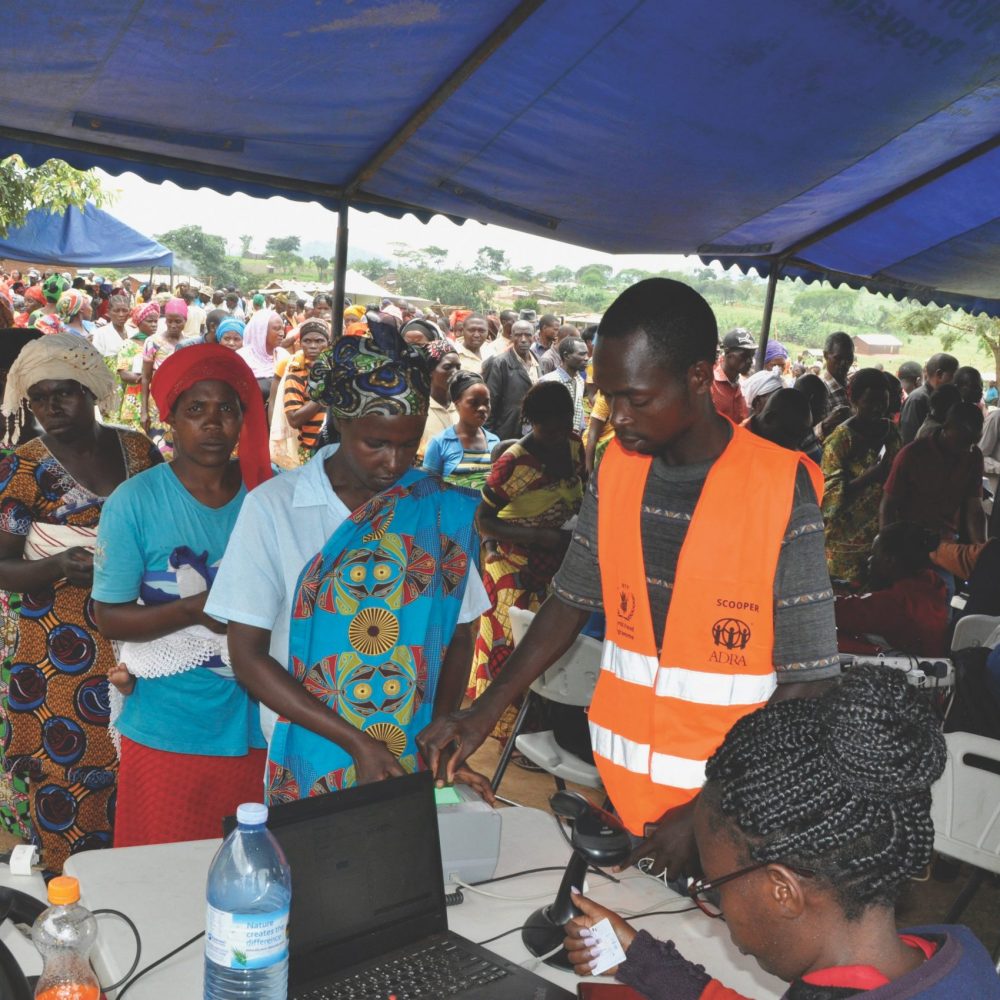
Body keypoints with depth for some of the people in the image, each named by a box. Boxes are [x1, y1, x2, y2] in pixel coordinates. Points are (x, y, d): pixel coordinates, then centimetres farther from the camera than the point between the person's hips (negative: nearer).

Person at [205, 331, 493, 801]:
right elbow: (247, 655, -9)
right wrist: (356, 742, -16)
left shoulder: (444, 511, -4)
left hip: (416, 764, 2)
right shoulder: (273, 506, -9)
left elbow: (459, 636, 3)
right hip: (310, 759, -1)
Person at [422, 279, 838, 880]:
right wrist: (485, 712, -1)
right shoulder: (616, 468, -2)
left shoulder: (781, 491, -17)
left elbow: (807, 684, -15)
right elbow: (573, 600, 9)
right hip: (618, 789, 4)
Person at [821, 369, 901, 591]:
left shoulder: (890, 431, 6)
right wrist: (870, 476, -26)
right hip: (849, 540, -5)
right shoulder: (842, 438, -11)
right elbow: (831, 494, -16)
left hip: (885, 534, 5)